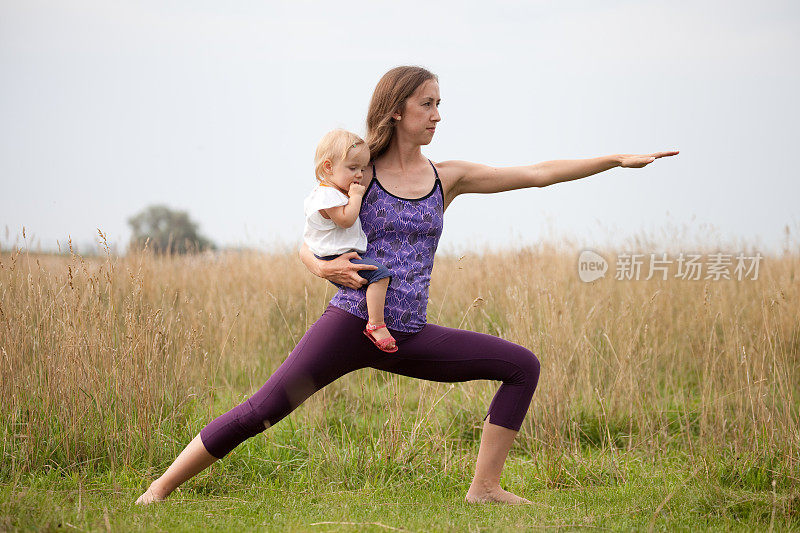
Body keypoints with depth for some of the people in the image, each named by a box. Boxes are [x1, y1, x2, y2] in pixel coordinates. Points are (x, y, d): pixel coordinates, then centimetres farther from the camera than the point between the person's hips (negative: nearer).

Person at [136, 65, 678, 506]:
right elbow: (308, 245, 6)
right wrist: (324, 266, -18)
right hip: (353, 323, -4)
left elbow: (539, 174, 7)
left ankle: (484, 487, 4)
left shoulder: (446, 177, 8)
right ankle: (159, 489, -5)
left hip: (409, 337, 4)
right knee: (261, 411, -15)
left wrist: (617, 159, 4)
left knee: (523, 366, 0)